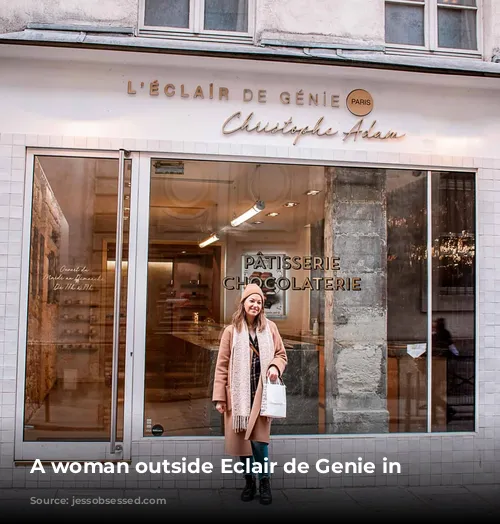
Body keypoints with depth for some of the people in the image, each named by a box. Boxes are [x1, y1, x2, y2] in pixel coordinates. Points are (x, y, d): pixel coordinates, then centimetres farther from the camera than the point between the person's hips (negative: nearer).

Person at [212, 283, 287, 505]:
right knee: (241, 438, 5)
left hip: (261, 393, 0)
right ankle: (249, 481, 24)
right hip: (238, 394, 0)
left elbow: (281, 355, 13)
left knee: (258, 439, -8)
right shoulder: (231, 330, 2)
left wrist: (275, 367, -10)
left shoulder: (269, 327, 6)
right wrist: (219, 397, -4)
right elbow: (222, 365, 1)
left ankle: (264, 480, 14)